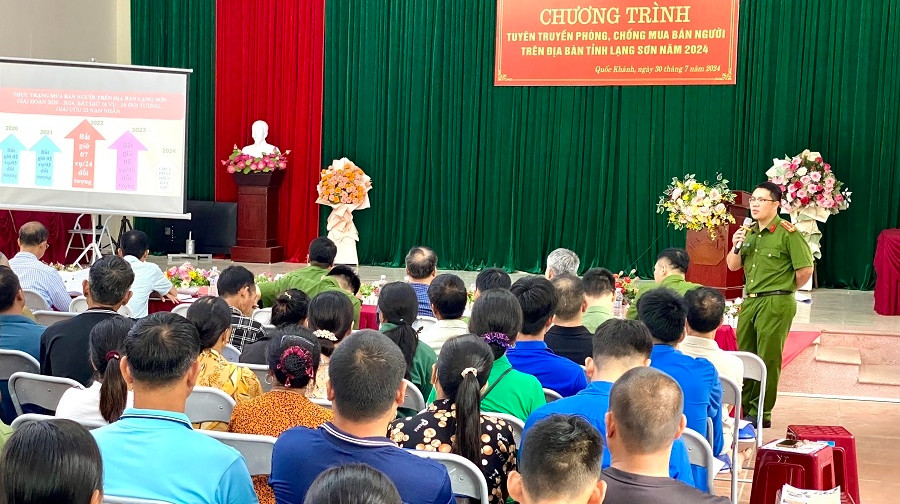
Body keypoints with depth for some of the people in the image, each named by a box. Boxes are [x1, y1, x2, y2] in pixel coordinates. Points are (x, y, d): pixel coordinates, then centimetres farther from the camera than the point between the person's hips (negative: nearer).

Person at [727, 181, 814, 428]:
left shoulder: (787, 233, -12)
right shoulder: (749, 232, 11)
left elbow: (805, 269, -13)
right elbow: (733, 266, 15)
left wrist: (785, 289, 1)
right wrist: (736, 246, -4)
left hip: (776, 304, -7)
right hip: (750, 301, 8)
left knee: (768, 360, 0)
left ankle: (760, 415, 8)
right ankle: (745, 408, 25)